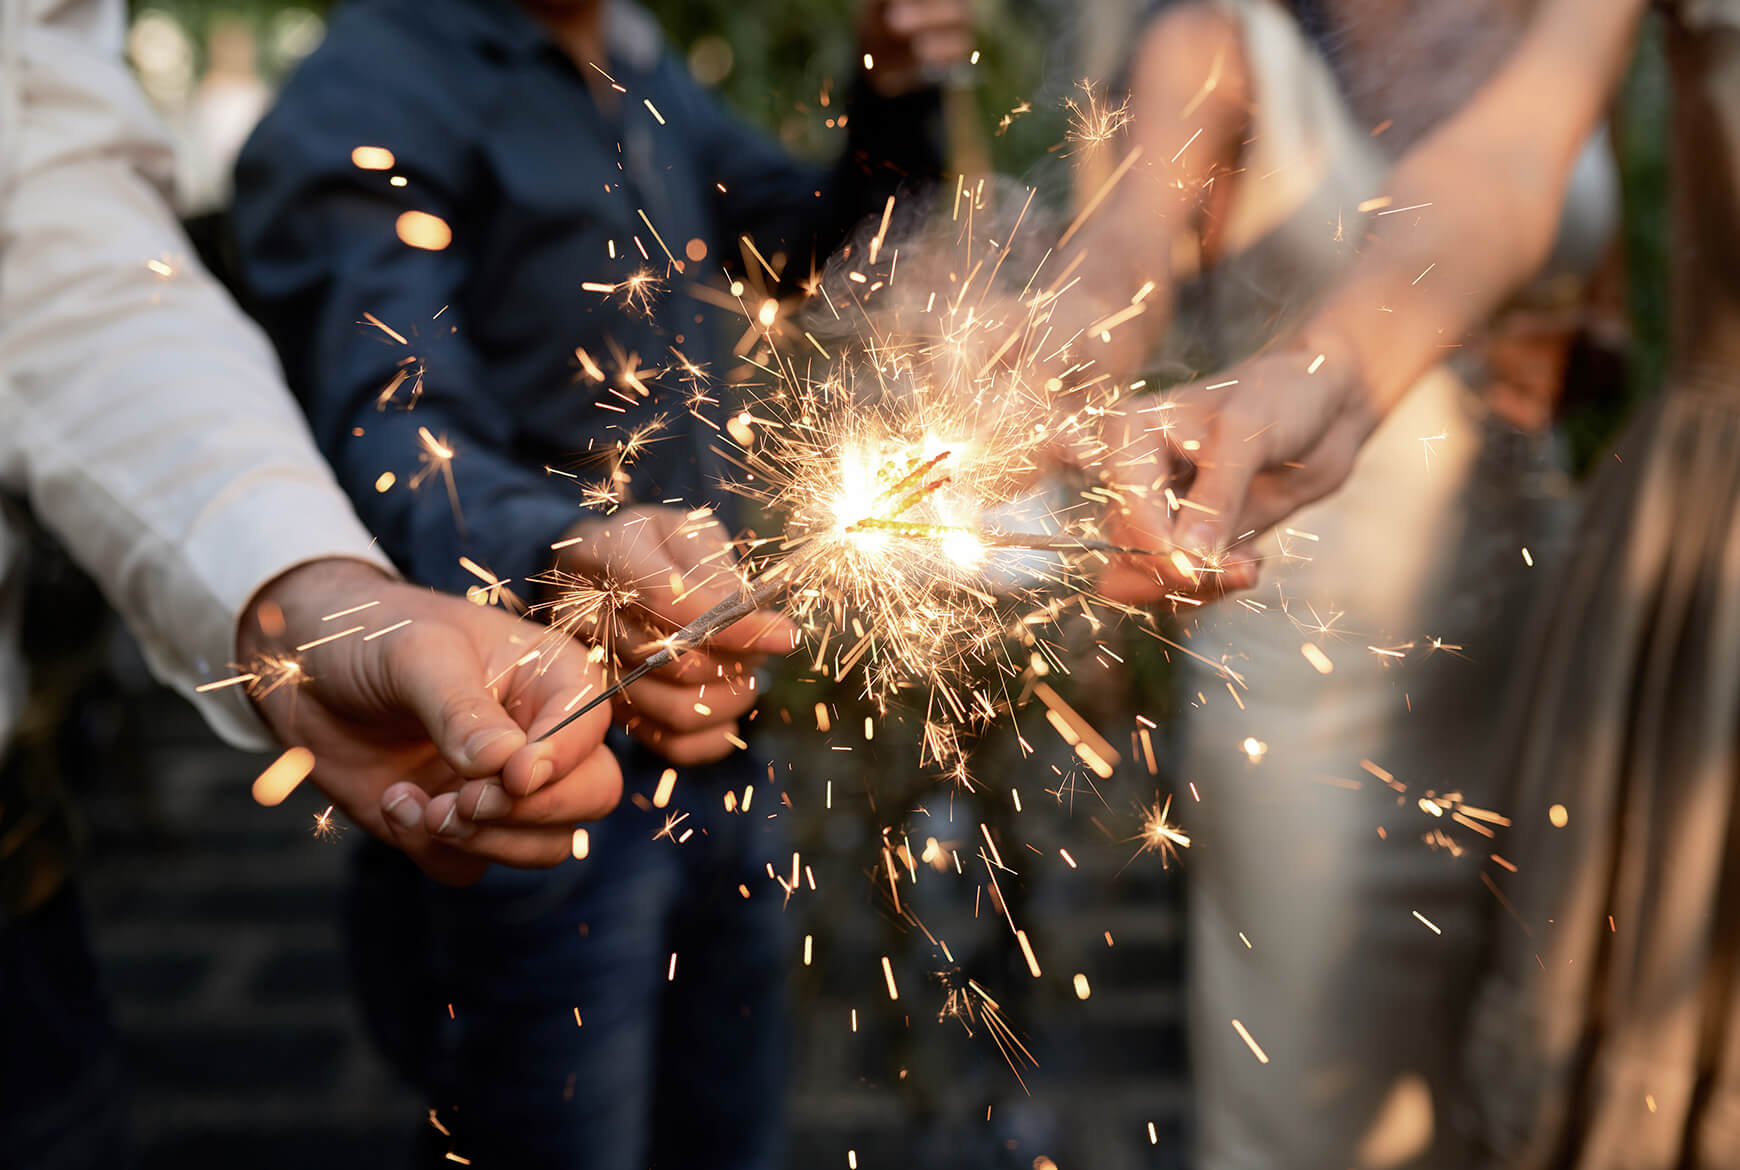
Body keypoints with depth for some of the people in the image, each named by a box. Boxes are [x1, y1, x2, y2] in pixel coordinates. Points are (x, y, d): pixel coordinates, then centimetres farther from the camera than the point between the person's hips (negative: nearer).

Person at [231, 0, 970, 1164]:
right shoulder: (363, 105, -13)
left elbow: (817, 247, 22)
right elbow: (397, 433, -27)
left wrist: (896, 93, 5)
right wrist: (565, 555, -48)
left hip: (714, 737, 8)